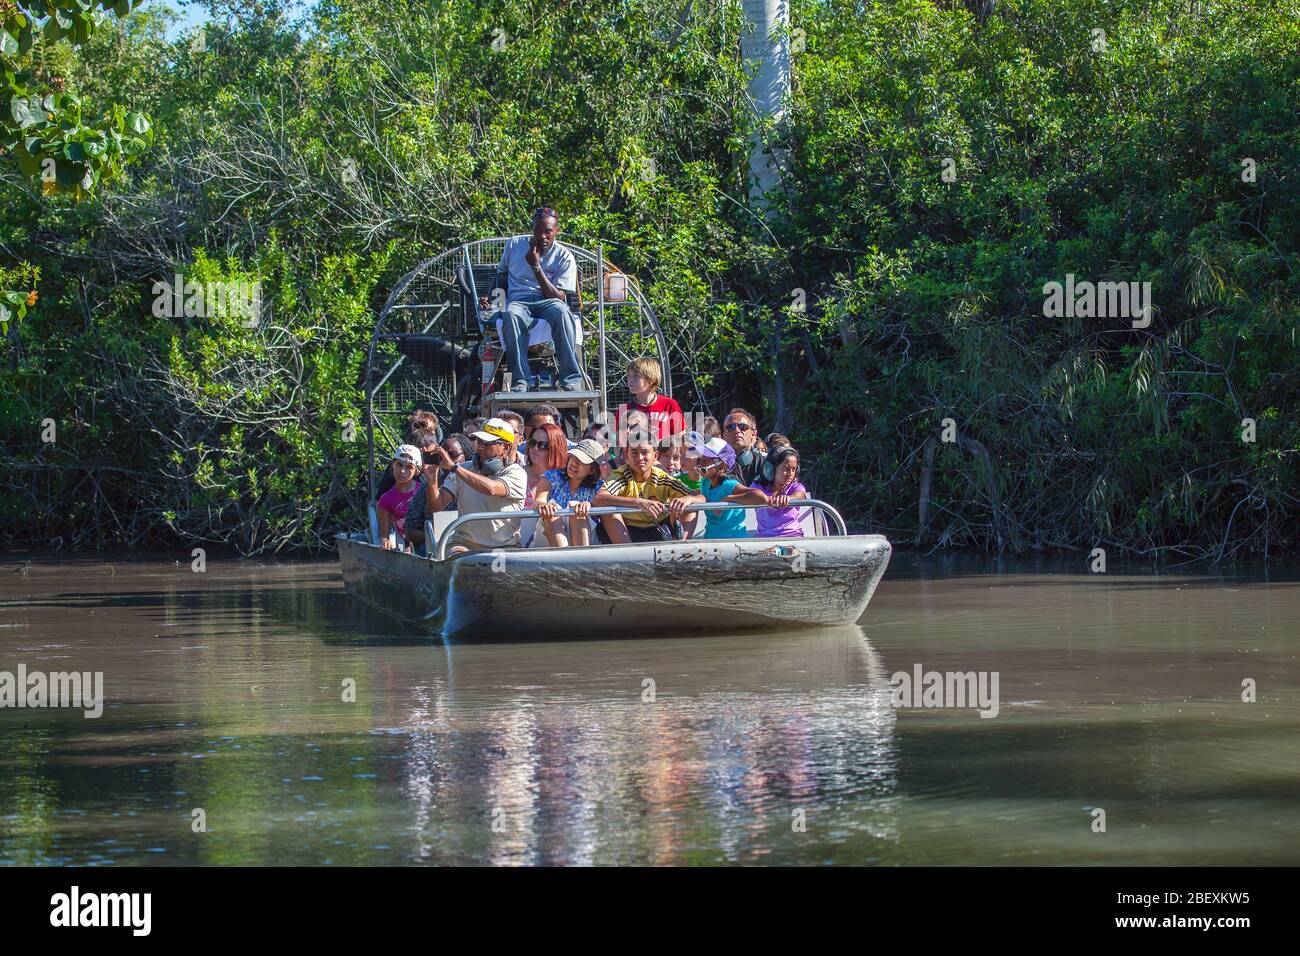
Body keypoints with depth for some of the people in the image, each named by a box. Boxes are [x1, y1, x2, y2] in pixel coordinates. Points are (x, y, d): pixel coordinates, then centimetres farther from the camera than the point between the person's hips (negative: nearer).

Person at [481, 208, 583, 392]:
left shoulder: (564, 257, 3)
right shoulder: (514, 244, 12)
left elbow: (557, 297, -6)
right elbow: (501, 273, 27)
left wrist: (536, 267, -11)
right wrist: (492, 298, 8)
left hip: (547, 303, -1)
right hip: (518, 302, 1)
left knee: (561, 311, -39)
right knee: (511, 315, -39)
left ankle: (571, 379, -39)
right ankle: (521, 380, -41)